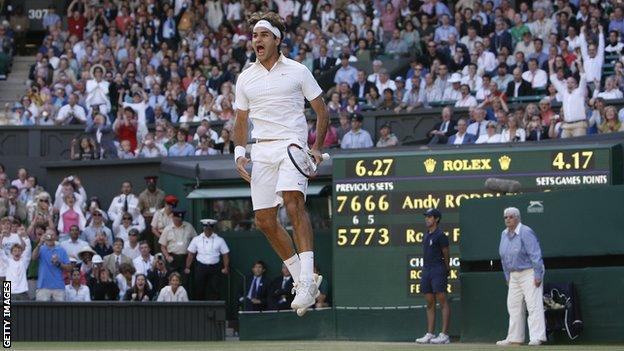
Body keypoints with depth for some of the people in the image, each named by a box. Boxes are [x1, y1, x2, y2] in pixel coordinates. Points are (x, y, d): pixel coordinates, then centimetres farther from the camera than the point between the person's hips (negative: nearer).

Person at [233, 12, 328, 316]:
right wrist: (239, 154, 5)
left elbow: (322, 111, 8)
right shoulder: (245, 78, 15)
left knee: (293, 202, -27)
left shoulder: (297, 71, 4)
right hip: (261, 151, 5)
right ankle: (303, 279, 14)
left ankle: (307, 278, -32)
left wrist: (316, 147, -4)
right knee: (264, 220, 0)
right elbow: (241, 121, 21)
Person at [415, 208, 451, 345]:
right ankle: (430, 334, 9)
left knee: (442, 301, -10)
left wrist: (446, 270, 0)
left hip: (438, 270, -9)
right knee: (430, 303, 8)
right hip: (426, 270, 9)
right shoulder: (427, 235, 17)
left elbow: (446, 255, -5)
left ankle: (444, 335, -14)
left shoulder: (440, 235, -8)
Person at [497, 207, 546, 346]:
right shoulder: (504, 234, 9)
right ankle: (514, 338, 17)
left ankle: (536, 337, -16)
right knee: (514, 307, 10)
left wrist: (538, 276, -21)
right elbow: (504, 257, 17)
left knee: (534, 305, -12)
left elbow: (535, 255, -18)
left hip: (529, 273, -9)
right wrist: (507, 276, 16)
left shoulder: (526, 233, -15)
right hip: (514, 275, 9)